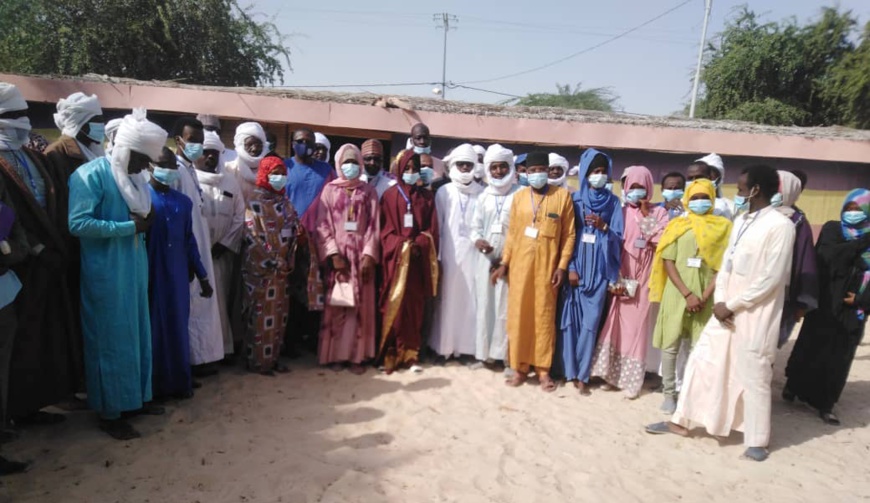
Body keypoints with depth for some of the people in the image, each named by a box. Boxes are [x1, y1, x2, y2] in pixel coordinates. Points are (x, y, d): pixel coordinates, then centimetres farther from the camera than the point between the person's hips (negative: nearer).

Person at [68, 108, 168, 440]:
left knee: (137, 334, 14)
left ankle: (137, 396, 29)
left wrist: (146, 221, -2)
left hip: (135, 268, 8)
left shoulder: (134, 177, 10)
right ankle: (108, 412, 14)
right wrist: (129, 227, -19)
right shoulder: (91, 175, -13)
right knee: (111, 339, 1)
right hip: (105, 272, -7)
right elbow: (78, 224, -21)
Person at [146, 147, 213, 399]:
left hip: (178, 275, 4)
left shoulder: (183, 201, 11)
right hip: (151, 274, -4)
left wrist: (202, 276, 11)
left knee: (178, 326, 9)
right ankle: (154, 385, 18)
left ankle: (179, 381, 21)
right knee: (153, 327, 5)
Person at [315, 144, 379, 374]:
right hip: (336, 255, -1)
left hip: (362, 255, 1)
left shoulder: (369, 191, 9)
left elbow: (374, 226, 3)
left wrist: (369, 255, -9)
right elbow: (323, 225, -1)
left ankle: (357, 355, 8)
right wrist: (333, 254, -12)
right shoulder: (329, 190, 6)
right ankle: (335, 354, 11)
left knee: (361, 306, 1)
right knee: (335, 306, 1)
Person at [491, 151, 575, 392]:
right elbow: (512, 232, 10)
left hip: (547, 264, -2)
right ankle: (520, 367, 15)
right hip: (520, 263, 2)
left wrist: (562, 266, -6)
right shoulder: (519, 197, 8)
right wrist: (504, 262, 5)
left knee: (544, 315, 3)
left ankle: (543, 369, 14)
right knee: (518, 314, 4)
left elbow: (569, 234, 0)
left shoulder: (563, 195, 1)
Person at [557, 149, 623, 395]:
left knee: (591, 320, 0)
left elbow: (618, 238, 5)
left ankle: (582, 374, 10)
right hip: (576, 266, 0)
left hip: (599, 269, 0)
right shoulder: (575, 199, 4)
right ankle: (569, 370, 15)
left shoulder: (613, 202, 6)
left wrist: (603, 227, -15)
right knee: (571, 318, 3)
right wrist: (570, 267, -8)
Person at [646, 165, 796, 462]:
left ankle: (756, 441, 22)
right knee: (701, 361, 11)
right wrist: (719, 301, -1)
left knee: (753, 376, 3)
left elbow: (770, 279, -17)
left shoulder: (780, 226, -13)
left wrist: (732, 306, -14)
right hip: (726, 309, 8)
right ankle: (681, 422, 23)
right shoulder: (740, 221, 11)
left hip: (755, 316, -8)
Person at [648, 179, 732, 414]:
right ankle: (669, 393, 16)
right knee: (670, 345, 4)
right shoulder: (678, 225, 4)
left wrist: (704, 296, -10)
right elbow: (668, 262, -2)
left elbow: (722, 266, 0)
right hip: (677, 294, 0)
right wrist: (687, 294, -11)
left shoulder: (723, 227, 5)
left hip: (705, 297, 0)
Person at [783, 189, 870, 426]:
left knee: (839, 358, 6)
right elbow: (828, 255, -18)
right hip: (825, 305, -1)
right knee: (809, 349, 7)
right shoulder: (832, 229, 2)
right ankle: (793, 386, 26)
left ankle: (825, 403, 17)